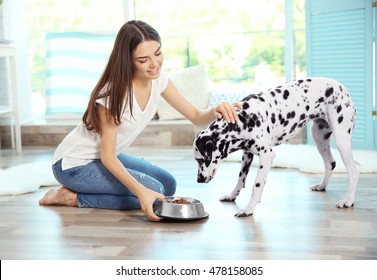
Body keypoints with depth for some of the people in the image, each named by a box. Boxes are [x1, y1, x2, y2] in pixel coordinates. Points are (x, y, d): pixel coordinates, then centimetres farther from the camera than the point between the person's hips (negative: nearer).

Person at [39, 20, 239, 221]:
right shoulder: (114, 91, -29)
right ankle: (73, 197, -7)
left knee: (168, 185, 7)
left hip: (108, 157, 8)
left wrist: (215, 112, -30)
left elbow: (196, 116, -6)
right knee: (154, 190, -19)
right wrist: (141, 191, -38)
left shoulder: (158, 78, -9)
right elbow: (107, 156, -25)